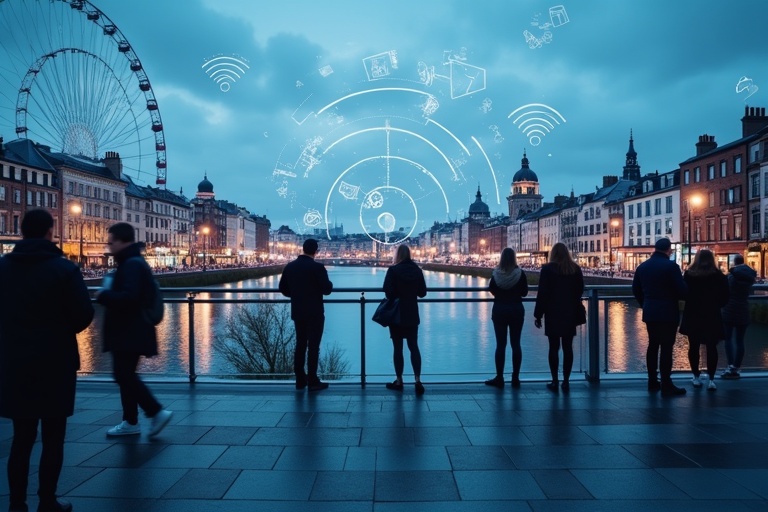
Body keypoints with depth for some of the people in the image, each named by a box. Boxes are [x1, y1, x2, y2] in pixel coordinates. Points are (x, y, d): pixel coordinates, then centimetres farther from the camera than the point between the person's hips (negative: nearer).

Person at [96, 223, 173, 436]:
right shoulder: (133, 262, 17)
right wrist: (109, 294, 12)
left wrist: (103, 295, -14)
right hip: (129, 332, 11)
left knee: (124, 375, -8)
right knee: (126, 375, 14)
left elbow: (128, 297, -28)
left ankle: (157, 412, -5)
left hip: (130, 333, -11)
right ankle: (130, 422, 22)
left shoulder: (132, 264, -17)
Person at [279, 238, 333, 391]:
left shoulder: (290, 266, 3)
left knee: (300, 345, 12)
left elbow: (283, 288, 8)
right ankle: (313, 381, 2)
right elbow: (327, 289, -15)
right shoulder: (317, 267, -15)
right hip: (314, 313, -5)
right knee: (313, 346, -1)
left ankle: (300, 380, 16)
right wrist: (329, 283, 6)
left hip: (297, 312, 5)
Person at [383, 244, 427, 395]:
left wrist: (397, 295, 5)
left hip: (396, 314, -3)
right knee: (414, 347, 8)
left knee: (397, 347, 5)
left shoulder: (393, 270, -13)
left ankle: (399, 381, 12)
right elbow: (422, 293, 4)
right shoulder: (417, 270, 0)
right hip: (412, 315, 4)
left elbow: (388, 292, -17)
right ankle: (418, 380, 1)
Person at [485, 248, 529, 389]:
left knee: (500, 345, 5)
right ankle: (515, 378, 11)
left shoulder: (496, 273, -7)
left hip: (499, 310, 0)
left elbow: (491, 290, 5)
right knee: (516, 344, 7)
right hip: (516, 310, 0)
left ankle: (499, 378, 8)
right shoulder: (520, 273, -9)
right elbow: (524, 292, 0)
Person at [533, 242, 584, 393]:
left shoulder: (548, 269, -7)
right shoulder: (576, 269, 3)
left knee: (554, 347, 2)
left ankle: (554, 382, 4)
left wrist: (538, 315, -3)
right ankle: (566, 382, 9)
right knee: (568, 347, 6)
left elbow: (542, 293, -9)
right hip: (570, 313, 3)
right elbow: (580, 291, 10)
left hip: (553, 314, -3)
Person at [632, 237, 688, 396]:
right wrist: (675, 297, 6)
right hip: (668, 313, -6)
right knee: (666, 347, -3)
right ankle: (666, 385, -1)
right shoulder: (671, 266, -13)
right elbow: (683, 291, -16)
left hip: (649, 313, 6)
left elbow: (636, 290, 12)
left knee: (653, 345, 14)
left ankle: (652, 381, 19)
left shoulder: (642, 266, 6)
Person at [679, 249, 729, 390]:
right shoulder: (719, 276, -4)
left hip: (692, 317, 1)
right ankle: (711, 380, 2)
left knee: (694, 347, 10)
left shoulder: (688, 275, -4)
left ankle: (696, 377, 15)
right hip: (712, 317, 0)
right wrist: (714, 305, 16)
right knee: (711, 348, 5)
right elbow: (725, 299, -2)